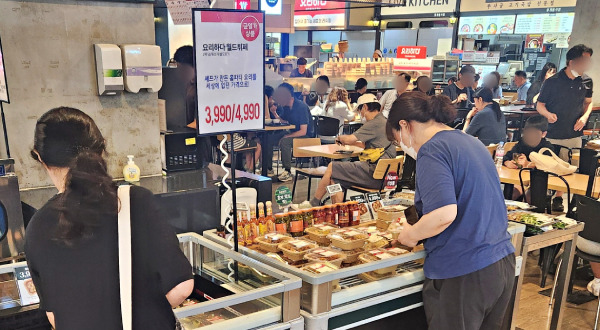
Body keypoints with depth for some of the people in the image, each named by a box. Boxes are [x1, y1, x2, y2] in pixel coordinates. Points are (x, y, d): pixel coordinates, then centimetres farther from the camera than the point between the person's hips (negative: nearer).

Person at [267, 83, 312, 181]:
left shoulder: (301, 107, -21)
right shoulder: (286, 107, 2)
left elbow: (303, 131, -23)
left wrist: (287, 136, -27)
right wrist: (276, 115, -3)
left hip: (305, 136, -8)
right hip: (292, 133, 8)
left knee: (284, 141, -33)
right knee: (269, 139, -8)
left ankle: (287, 172, -25)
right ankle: (268, 168, -1)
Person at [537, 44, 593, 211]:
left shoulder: (587, 82, 3)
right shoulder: (552, 82, -9)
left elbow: (588, 102, 18)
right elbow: (539, 105, -1)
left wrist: (585, 116, -2)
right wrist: (548, 114, -23)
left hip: (574, 135, 4)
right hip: (552, 135, -3)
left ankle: (558, 198, 26)